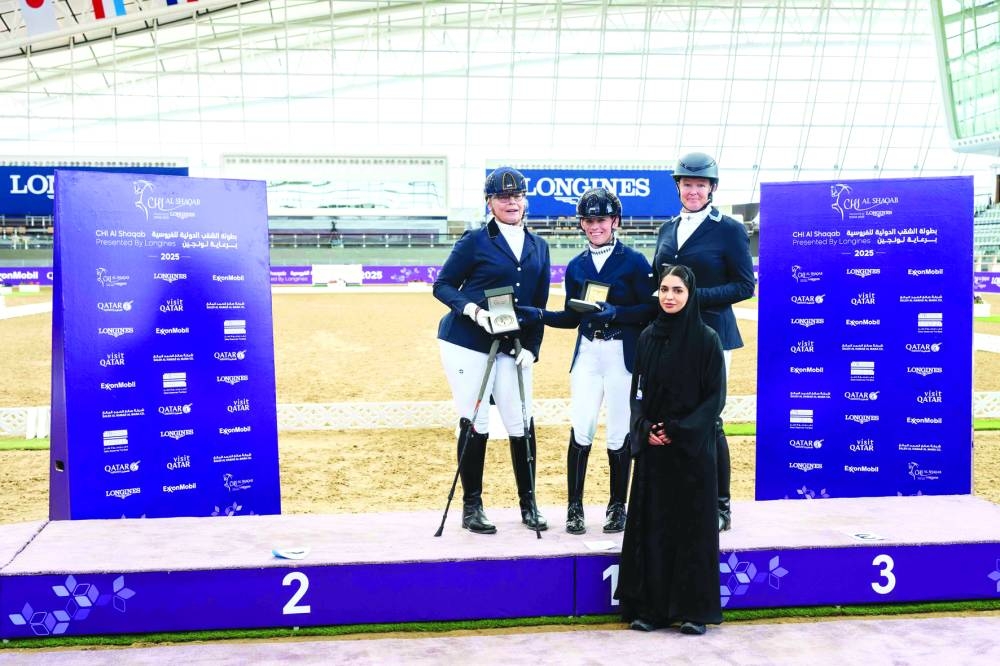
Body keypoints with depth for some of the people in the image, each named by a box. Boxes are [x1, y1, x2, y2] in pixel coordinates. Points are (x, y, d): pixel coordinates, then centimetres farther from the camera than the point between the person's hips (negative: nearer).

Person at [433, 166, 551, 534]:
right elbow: (442, 286, -2)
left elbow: (540, 304, 11)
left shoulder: (539, 246, 10)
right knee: (474, 425, -1)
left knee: (522, 424, 2)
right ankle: (471, 506, 12)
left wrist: (531, 348, 1)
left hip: (512, 347, 4)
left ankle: (528, 504, 17)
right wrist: (472, 309, -19)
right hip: (466, 342, -4)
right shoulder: (475, 241, -4)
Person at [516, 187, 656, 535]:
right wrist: (537, 315, -1)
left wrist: (615, 312, -20)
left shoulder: (634, 261, -1)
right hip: (587, 353, 3)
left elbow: (651, 309, -6)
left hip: (623, 355, -3)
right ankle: (574, 507, 4)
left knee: (619, 434, 3)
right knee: (581, 429, -6)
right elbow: (572, 316, 13)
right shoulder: (576, 266, 12)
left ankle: (617, 507, 18)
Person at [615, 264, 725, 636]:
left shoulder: (706, 339, -5)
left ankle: (695, 608, 9)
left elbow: (716, 395, -6)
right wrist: (645, 429, -7)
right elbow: (637, 390, 9)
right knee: (651, 524, 4)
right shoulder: (648, 337, 7)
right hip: (653, 445, 4)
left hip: (692, 446, -3)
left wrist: (680, 430, -14)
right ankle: (652, 606, 12)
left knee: (692, 524, 0)